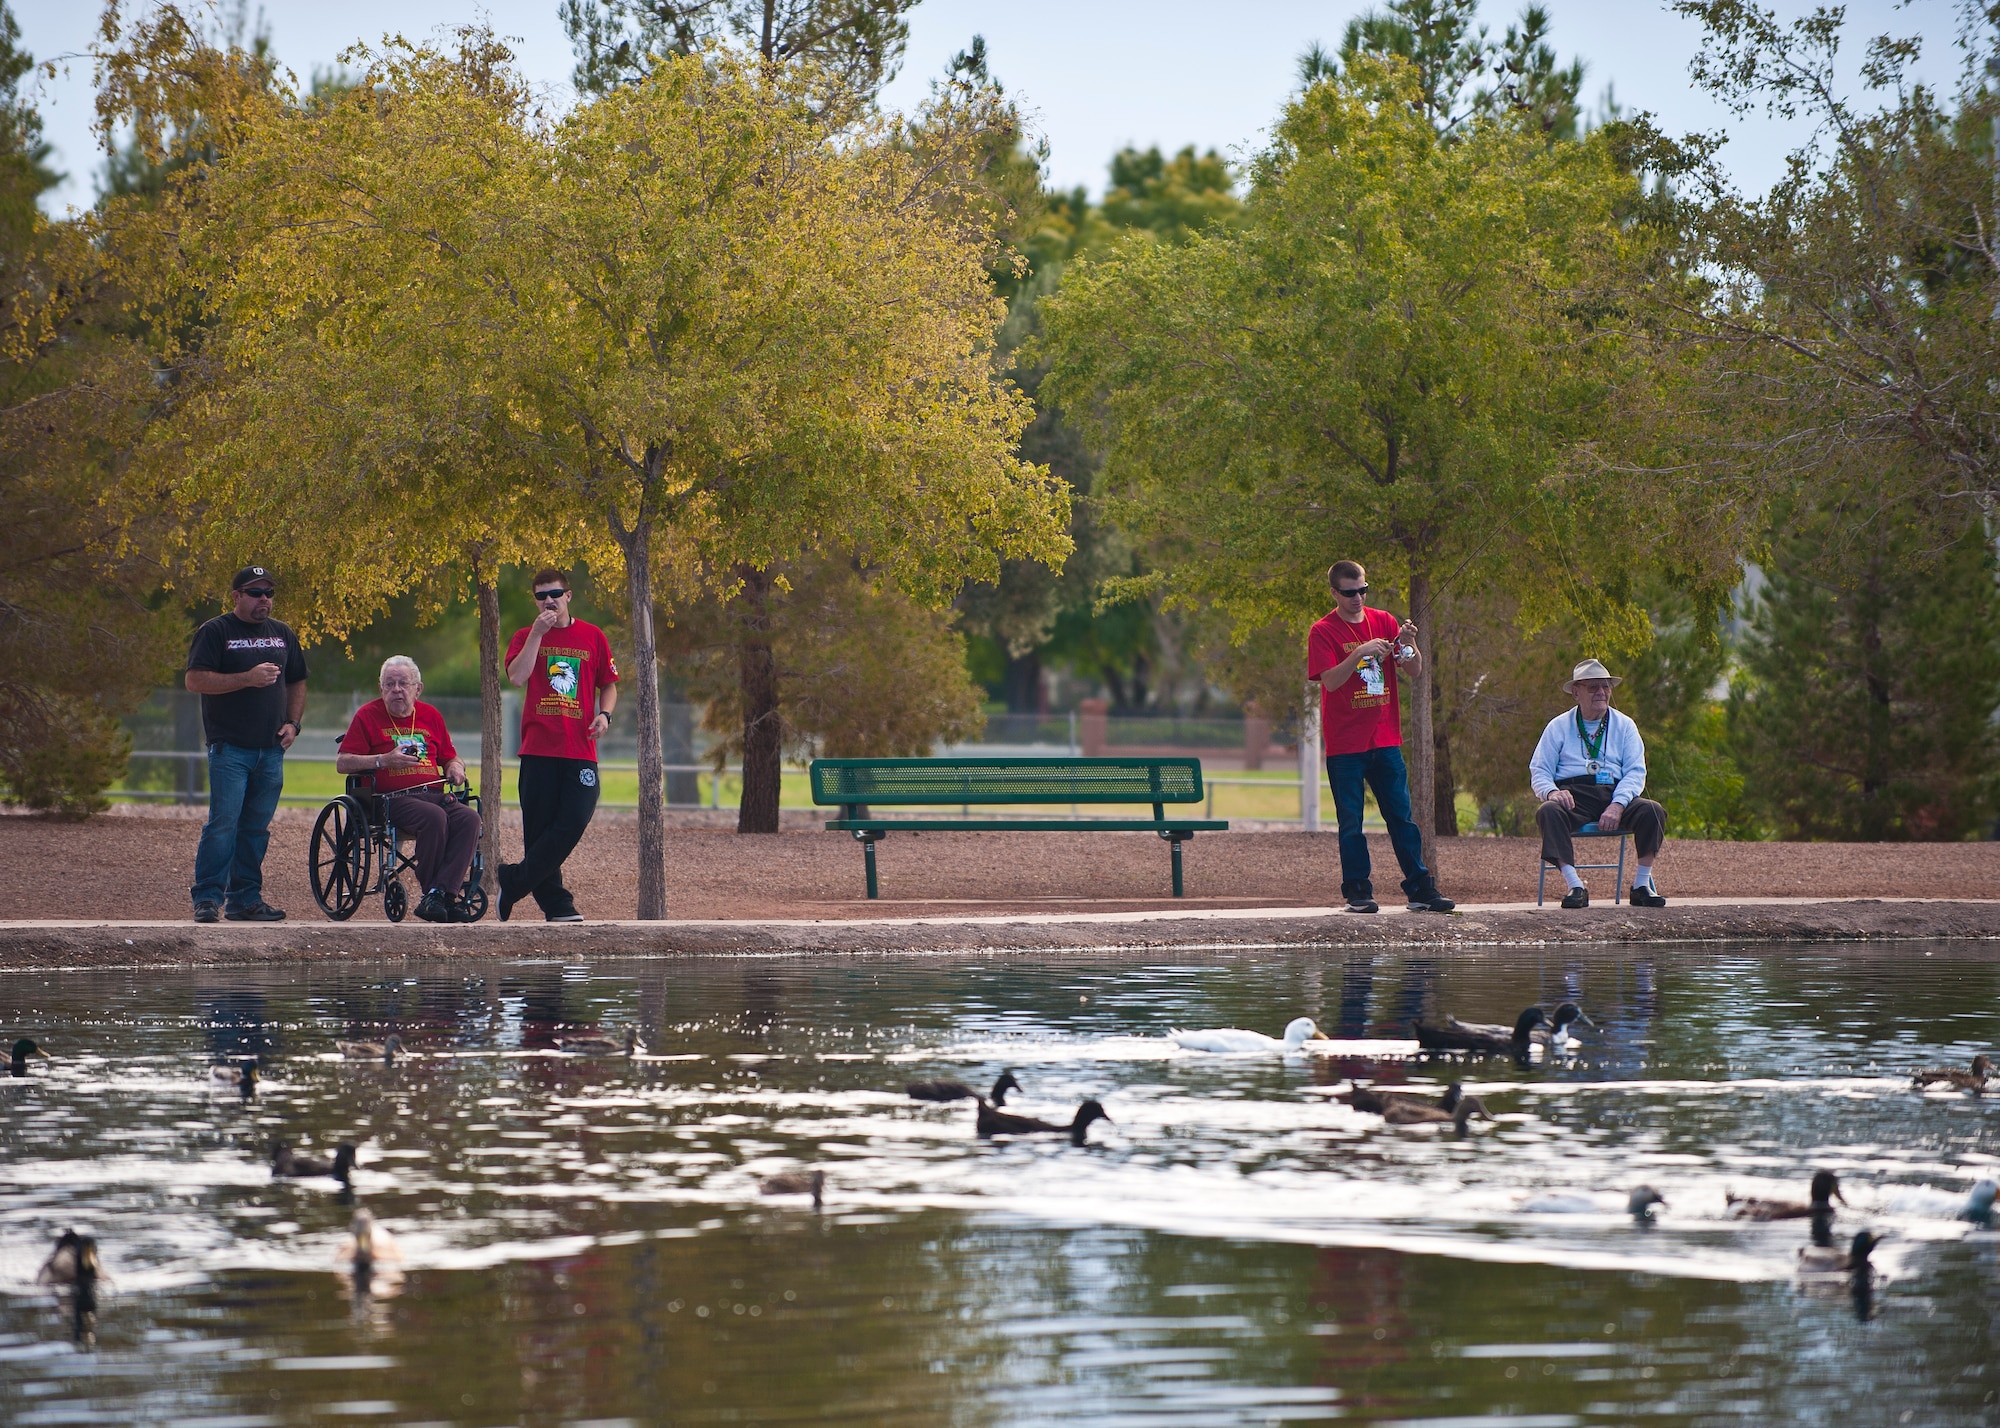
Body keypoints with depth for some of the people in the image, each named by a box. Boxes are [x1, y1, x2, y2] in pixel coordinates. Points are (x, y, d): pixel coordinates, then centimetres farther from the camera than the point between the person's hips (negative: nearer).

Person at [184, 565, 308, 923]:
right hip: (230, 747, -6)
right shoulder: (215, 632, -2)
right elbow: (195, 680, -12)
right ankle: (207, 898, -9)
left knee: (256, 827, 7)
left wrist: (293, 723, 8)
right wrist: (247, 679, -18)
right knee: (223, 823, -12)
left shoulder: (283, 634, 17)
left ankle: (245, 900, 12)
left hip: (271, 748, 6)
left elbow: (296, 683, 25)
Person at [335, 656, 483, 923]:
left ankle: (440, 894, -32)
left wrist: (455, 768, 5)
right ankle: (432, 894, -23)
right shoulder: (367, 716, 8)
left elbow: (451, 758, 29)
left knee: (469, 817, -26)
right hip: (393, 799, -5)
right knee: (434, 817, -34)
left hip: (435, 795, 5)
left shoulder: (430, 716, 20)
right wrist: (384, 760, -10)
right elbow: (342, 762, 1)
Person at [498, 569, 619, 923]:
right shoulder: (526, 637, 8)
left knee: (574, 821, -12)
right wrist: (537, 634, -12)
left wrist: (604, 714, -1)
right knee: (539, 827, -1)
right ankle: (556, 905, 5)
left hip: (580, 748, 1)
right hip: (538, 748, -1)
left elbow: (609, 684, 18)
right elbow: (517, 676, -11)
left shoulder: (593, 637, 11)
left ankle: (514, 881, -1)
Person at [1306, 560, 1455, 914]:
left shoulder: (1383, 621, 9)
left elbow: (1415, 670, 7)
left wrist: (1407, 644, -13)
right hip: (1345, 744, -3)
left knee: (1402, 818, 5)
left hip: (1385, 739, 4)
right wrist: (1360, 653, -26)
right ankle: (1358, 894, 4)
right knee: (1351, 822, -1)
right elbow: (1330, 681, -15)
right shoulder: (1323, 632, -3)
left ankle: (1420, 890, 6)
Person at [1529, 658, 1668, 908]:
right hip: (1573, 795, -1)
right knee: (1549, 812, -35)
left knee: (1652, 811, -27)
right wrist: (1552, 792, -17)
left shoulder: (1624, 726, 15)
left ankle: (1642, 885, -20)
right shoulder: (1558, 727, 14)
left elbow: (1635, 772, 5)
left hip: (1615, 795, 1)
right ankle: (1575, 886, -38)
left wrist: (1617, 805, -15)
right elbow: (1539, 772, 8)